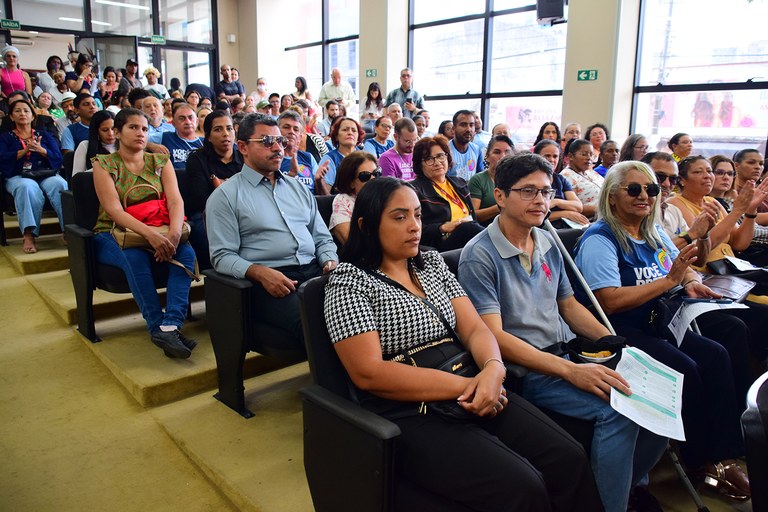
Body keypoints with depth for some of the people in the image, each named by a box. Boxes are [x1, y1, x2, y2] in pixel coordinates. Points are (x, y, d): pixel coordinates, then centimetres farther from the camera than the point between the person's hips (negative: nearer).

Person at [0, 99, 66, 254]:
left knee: (59, 184, -34)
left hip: (45, 174, 1)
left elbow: (58, 159, 10)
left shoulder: (44, 135, 24)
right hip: (17, 177, -1)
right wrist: (25, 151, -11)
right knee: (28, 187, -38)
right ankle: (28, 235, -45)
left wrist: (41, 150, -9)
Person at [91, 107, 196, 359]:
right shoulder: (104, 164, 0)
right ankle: (158, 327, -31)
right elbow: (114, 210, -15)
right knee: (136, 257, -36)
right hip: (112, 235, -2)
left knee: (186, 252, -28)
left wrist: (174, 233, -28)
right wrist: (150, 234, -32)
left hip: (158, 232, 3)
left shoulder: (160, 161, 9)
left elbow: (176, 200, -6)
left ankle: (171, 325, -39)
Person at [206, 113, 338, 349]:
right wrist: (261, 273, -19)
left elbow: (322, 237, 24)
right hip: (269, 282, -5)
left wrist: (331, 262, 2)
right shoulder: (225, 195, 7)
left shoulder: (299, 188, 24)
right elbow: (222, 255, -2)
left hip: (314, 272, 6)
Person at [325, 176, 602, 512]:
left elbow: (474, 328, 7)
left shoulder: (432, 263, 14)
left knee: (569, 460, -11)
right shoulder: (349, 282, -6)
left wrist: (493, 369, -17)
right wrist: (465, 385, -18)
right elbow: (368, 374, -16)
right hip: (408, 413, -6)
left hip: (473, 392, 6)